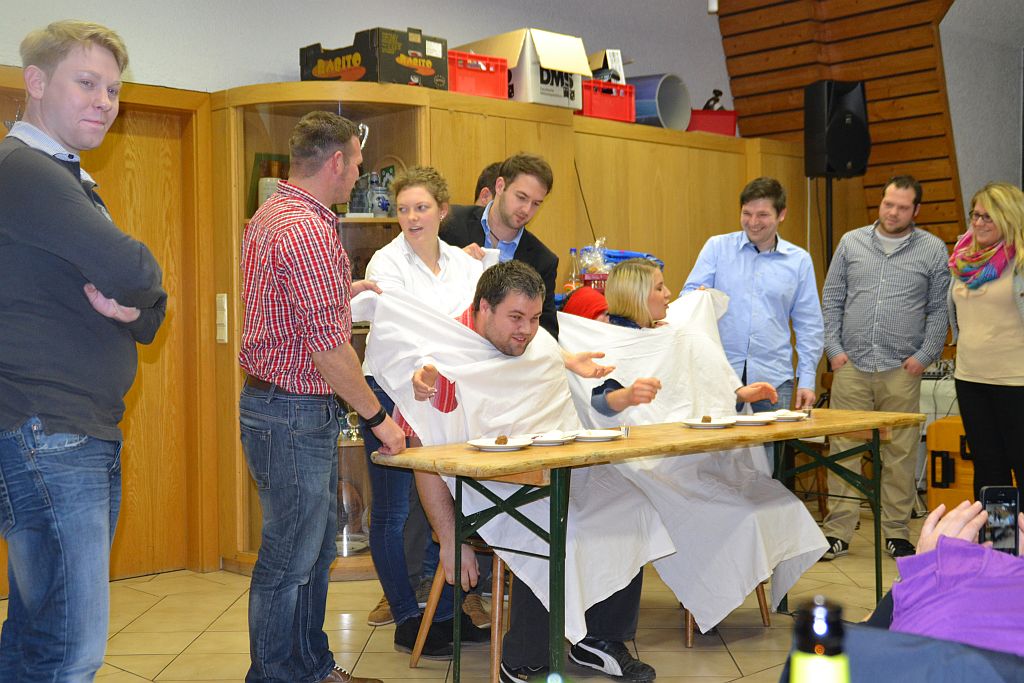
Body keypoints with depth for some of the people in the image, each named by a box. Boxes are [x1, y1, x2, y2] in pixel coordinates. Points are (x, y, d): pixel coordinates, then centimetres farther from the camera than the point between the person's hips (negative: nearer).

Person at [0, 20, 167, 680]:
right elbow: (134, 273, -22)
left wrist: (132, 308, -7)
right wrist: (135, 291, 1)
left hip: (92, 436, 10)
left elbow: (152, 310, 16)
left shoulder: (74, 184, 21)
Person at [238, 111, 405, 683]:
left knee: (317, 546, 19)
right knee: (289, 560, 0)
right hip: (293, 415, -11)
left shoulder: (273, 213, 13)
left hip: (294, 409, 11)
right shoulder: (307, 228, -20)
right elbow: (328, 344, -23)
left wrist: (345, 289, 25)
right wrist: (377, 416, -16)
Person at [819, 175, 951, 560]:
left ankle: (897, 533, 15)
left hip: (901, 370, -1)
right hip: (851, 366, 1)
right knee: (843, 450, 0)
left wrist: (925, 356, -3)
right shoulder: (851, 243, 9)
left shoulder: (933, 250, 6)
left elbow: (939, 309, 6)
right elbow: (832, 300, 11)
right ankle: (838, 532, 7)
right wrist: (833, 349, 2)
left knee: (900, 456, 3)